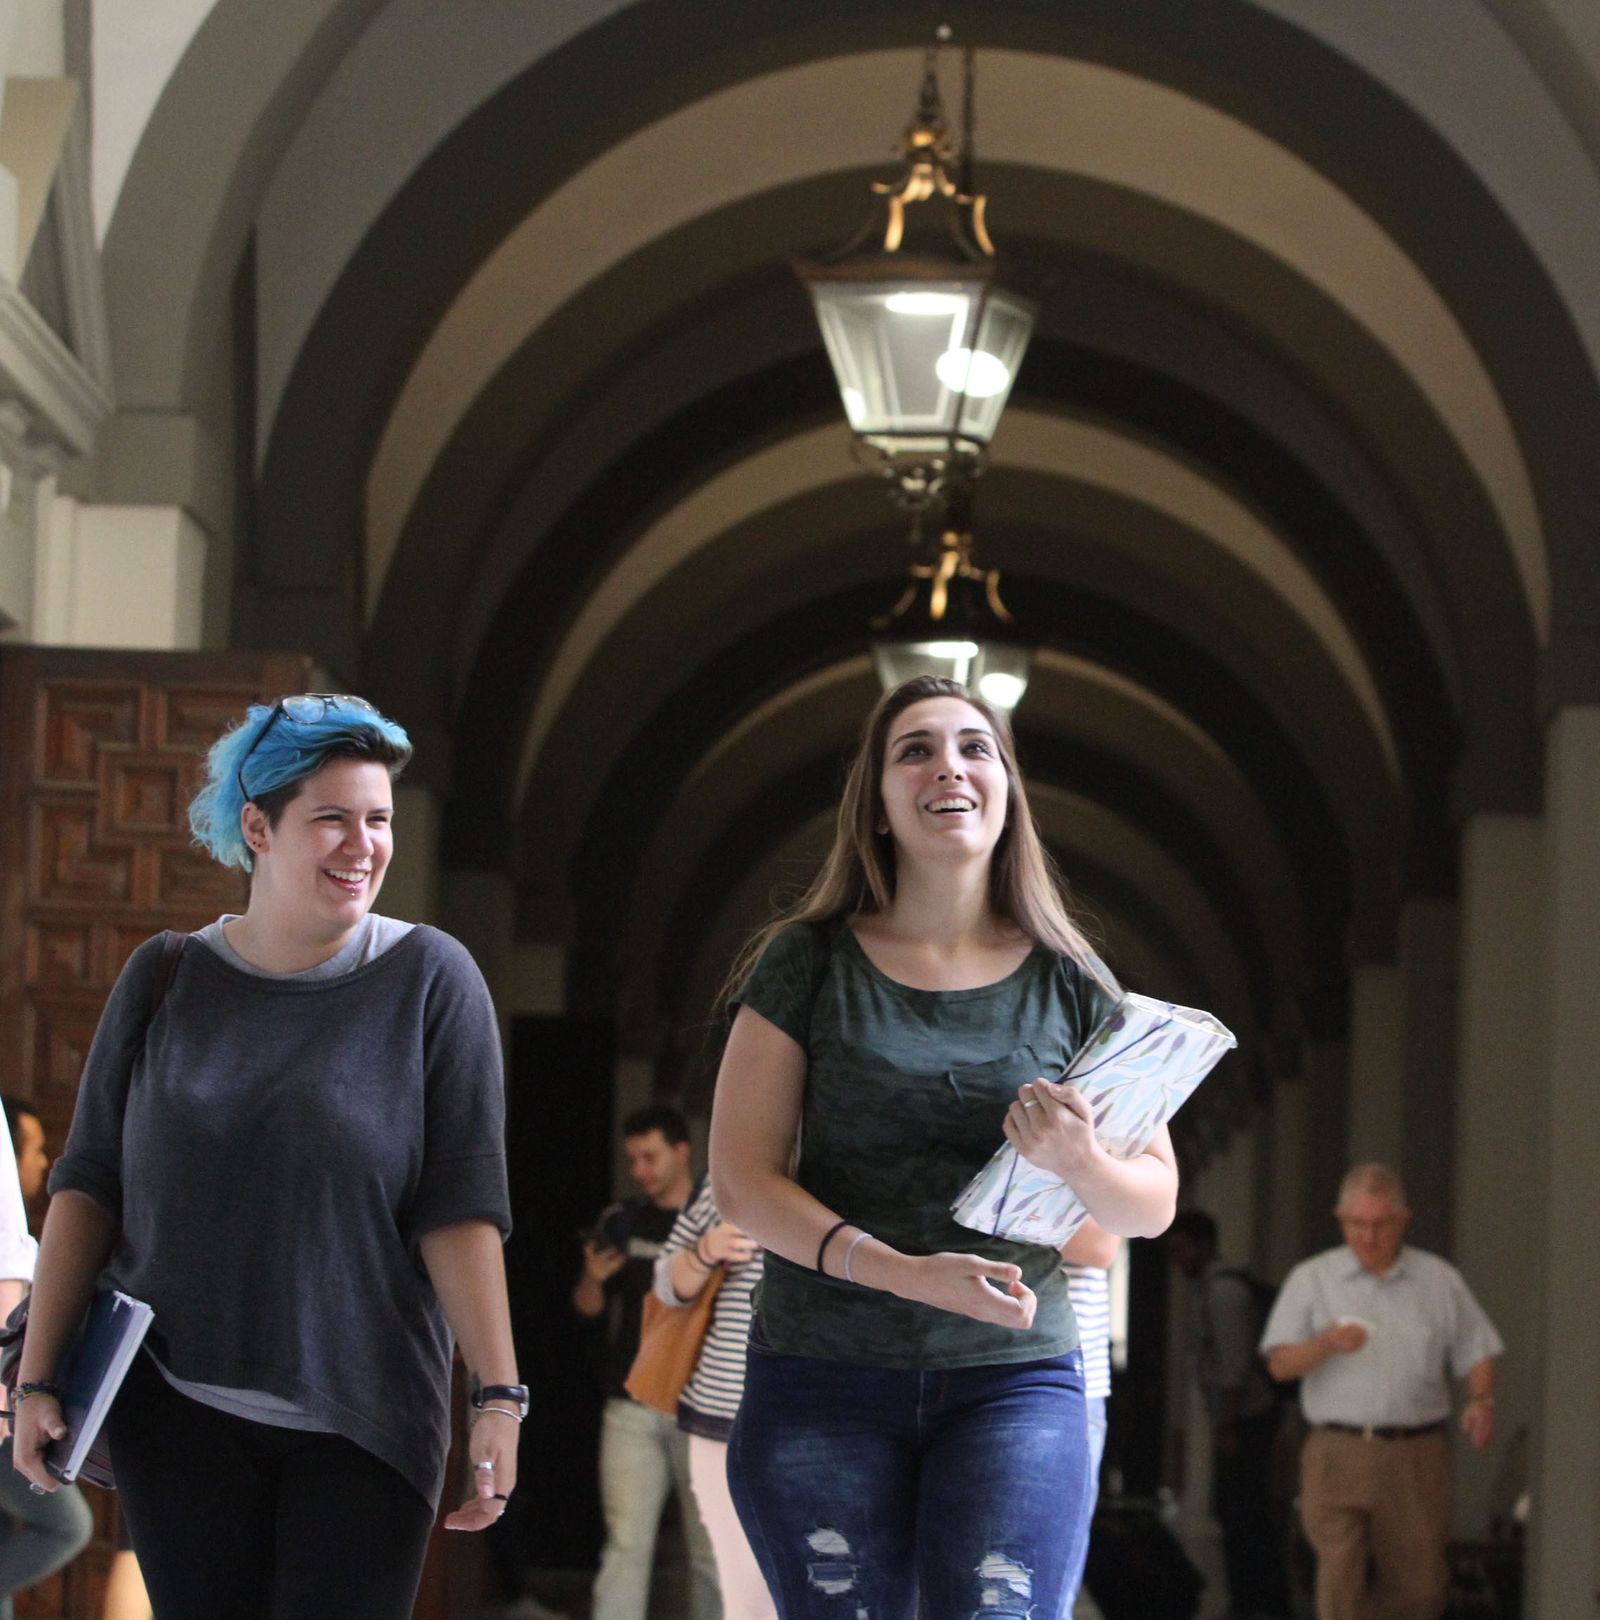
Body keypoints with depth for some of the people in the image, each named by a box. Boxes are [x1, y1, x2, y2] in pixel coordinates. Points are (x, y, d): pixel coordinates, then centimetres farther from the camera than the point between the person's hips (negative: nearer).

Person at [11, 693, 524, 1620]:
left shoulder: (429, 980, -2)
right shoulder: (166, 978, 5)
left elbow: (461, 1208, -7)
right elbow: (89, 1186, 7)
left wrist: (499, 1398, -13)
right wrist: (39, 1378, 2)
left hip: (363, 1424, -2)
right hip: (177, 1410, 2)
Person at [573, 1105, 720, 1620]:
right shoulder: (621, 1222, 8)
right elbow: (588, 1307, 11)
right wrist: (592, 1279, -9)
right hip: (632, 1406, 1)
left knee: (710, 1547, 3)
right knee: (626, 1543, -5)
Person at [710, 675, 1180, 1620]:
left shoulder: (1068, 983, 7)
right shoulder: (809, 965, 4)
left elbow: (1154, 1205, 8)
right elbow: (743, 1180, -1)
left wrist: (1078, 1162, -16)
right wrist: (905, 1274, -16)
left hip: (1013, 1379, 0)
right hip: (823, 1378, 0)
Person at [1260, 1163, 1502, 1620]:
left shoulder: (1440, 1281, 11)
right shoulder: (1311, 1280, 7)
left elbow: (1476, 1354, 14)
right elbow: (1280, 1364, 2)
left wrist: (1480, 1400, -7)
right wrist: (1326, 1344, -17)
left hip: (1417, 1457, 1)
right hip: (1337, 1454, -1)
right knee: (1339, 1579, -12)